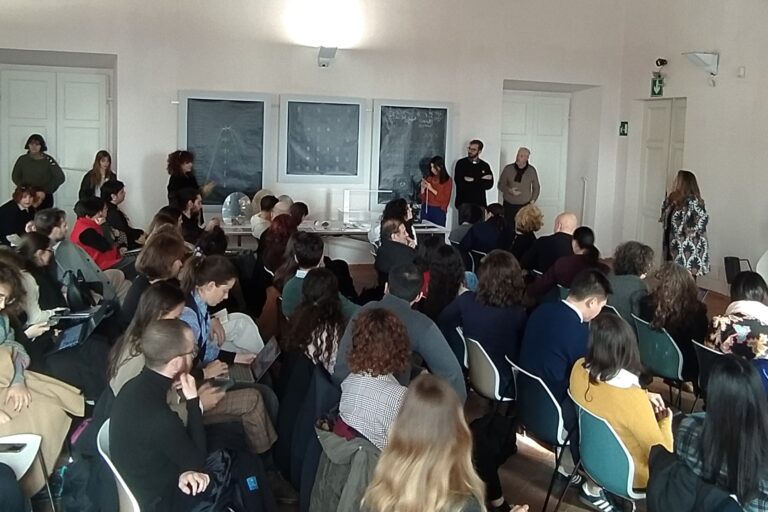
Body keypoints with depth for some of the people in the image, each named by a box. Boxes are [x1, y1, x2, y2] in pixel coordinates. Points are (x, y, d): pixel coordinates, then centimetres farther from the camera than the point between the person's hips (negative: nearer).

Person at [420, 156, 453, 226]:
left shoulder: (447, 180, -3)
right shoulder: (429, 178, 8)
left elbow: (445, 199, -8)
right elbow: (422, 197, 11)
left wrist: (431, 189, -13)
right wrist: (422, 187, -8)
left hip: (438, 211, -3)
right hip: (426, 209, 4)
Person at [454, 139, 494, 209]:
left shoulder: (485, 166, 10)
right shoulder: (461, 163, 4)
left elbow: (489, 184, 0)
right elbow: (459, 183, -8)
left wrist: (473, 180, -10)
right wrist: (481, 180, -7)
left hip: (479, 203, 2)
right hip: (463, 203, -2)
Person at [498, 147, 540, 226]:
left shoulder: (531, 170, 3)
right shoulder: (508, 169, 0)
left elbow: (536, 188, 13)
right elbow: (501, 185, 7)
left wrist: (532, 201, 4)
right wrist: (509, 190, -12)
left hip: (525, 205, 0)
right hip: (509, 205, 0)